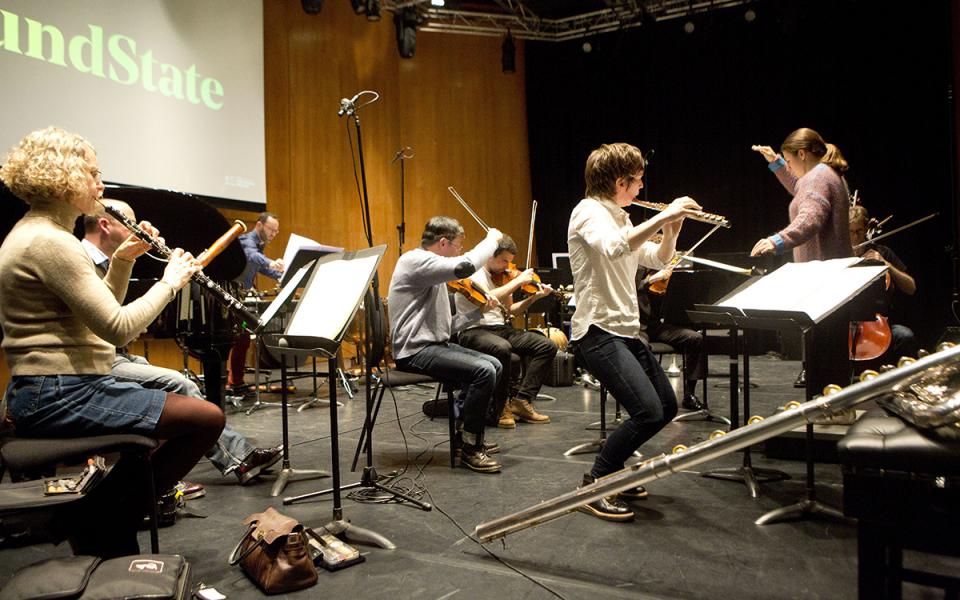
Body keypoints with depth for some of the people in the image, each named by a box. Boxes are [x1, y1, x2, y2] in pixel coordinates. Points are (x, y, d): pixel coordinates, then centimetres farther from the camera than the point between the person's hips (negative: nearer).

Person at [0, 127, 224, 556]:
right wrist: (170, 281, -10)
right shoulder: (49, 241, -17)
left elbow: (98, 311, 20)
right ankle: (107, 518, 0)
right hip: (61, 395, -11)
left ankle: (99, 520, 22)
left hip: (49, 389, 11)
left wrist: (122, 259, 8)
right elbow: (118, 328, -22)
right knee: (207, 418, -15)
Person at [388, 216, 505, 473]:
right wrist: (492, 239, -16)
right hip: (415, 350, -11)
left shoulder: (428, 264, 17)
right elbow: (465, 266, -32)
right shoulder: (416, 261, -16)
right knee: (483, 371, -22)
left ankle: (470, 434, 18)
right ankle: (469, 449, -11)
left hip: (433, 343, 11)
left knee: (493, 365, 10)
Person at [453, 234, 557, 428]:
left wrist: (534, 297, 5)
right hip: (473, 331, -8)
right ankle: (498, 409, -20)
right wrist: (518, 281, -19)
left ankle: (522, 401, -9)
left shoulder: (502, 276, 15)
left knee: (548, 345, -9)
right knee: (502, 348, -40)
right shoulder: (472, 273, -9)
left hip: (502, 329, 8)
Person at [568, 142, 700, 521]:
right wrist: (663, 215, -28)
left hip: (626, 331, 10)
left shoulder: (619, 217, 17)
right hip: (597, 332, -10)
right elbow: (614, 247, -33)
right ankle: (594, 486, -2)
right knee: (647, 411, -20)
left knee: (667, 407, 12)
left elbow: (658, 260, 17)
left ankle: (611, 468, 27)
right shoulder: (588, 212, -11)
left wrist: (671, 229, 0)